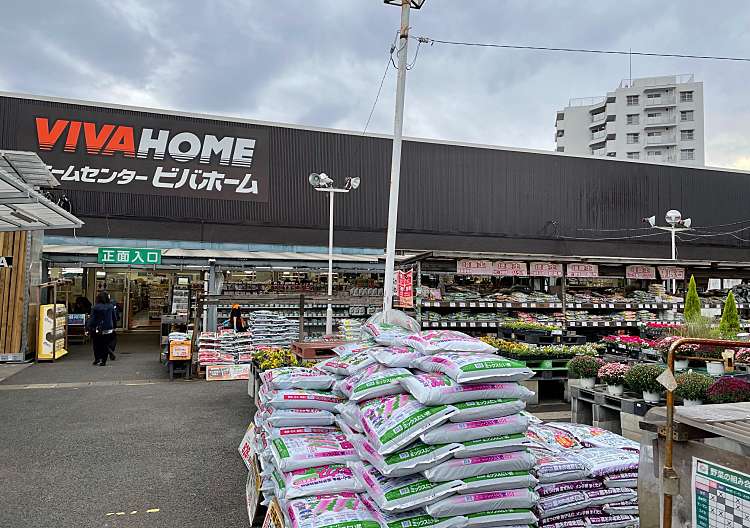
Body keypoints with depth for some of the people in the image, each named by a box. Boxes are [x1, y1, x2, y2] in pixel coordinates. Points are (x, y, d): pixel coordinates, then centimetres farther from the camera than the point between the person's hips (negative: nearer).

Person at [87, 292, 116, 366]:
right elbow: (114, 318, 7)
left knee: (97, 345, 13)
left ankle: (97, 359, 7)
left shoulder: (95, 307, -10)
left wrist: (88, 328, -4)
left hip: (97, 330, -2)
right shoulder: (110, 307, -2)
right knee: (105, 345, 6)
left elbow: (92, 319, -11)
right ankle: (103, 361, 5)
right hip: (108, 330, 2)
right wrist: (113, 327, 18)